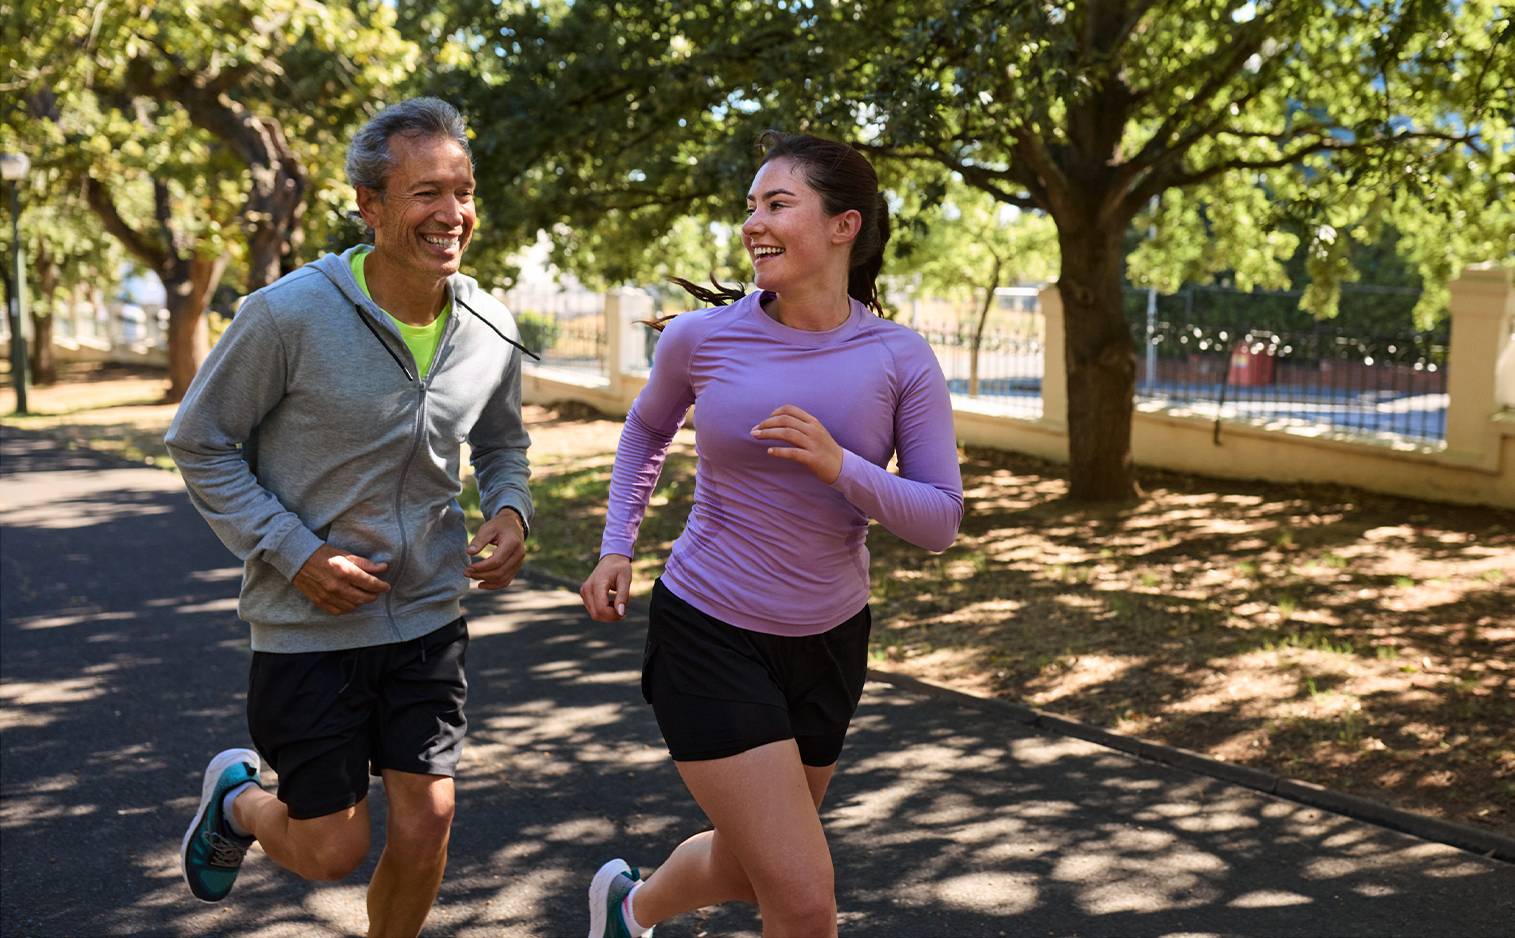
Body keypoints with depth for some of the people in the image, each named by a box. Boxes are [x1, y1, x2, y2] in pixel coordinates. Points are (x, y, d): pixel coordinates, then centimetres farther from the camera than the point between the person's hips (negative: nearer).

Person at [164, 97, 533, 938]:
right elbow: (200, 443, -8)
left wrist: (510, 514, -7)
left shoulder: (489, 330, -4)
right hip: (309, 624, -3)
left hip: (428, 616, 4)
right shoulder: (290, 314, -19)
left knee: (425, 830, 4)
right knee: (331, 852, 5)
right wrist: (296, 553, -16)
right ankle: (237, 798, 39)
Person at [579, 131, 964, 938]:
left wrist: (840, 467, -26)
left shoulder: (902, 362, -9)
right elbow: (647, 428, 12)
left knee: (748, 869, 22)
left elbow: (939, 520, -9)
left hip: (828, 643, 3)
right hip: (709, 636, -3)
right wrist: (616, 547, 5)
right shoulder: (701, 338, -10)